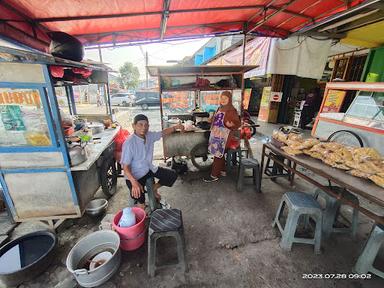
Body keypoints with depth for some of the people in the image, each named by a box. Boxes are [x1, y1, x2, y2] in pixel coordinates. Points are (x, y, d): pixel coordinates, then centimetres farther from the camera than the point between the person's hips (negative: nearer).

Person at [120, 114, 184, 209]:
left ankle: (154, 188, 24)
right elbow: (125, 167, -24)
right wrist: (134, 183, -39)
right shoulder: (129, 143, -25)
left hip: (149, 168, 7)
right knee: (141, 206, -24)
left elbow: (163, 133, 10)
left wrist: (175, 127, -8)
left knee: (173, 175, 2)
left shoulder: (150, 135, -7)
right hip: (135, 175, -6)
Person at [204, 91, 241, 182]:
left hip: (223, 136, -7)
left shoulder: (232, 110, -13)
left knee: (218, 154, -3)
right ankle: (222, 171, 31)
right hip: (216, 134, 8)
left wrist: (231, 124, -30)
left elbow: (238, 123, -13)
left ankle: (214, 175, 9)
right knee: (219, 154, 15)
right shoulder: (220, 108, 9)